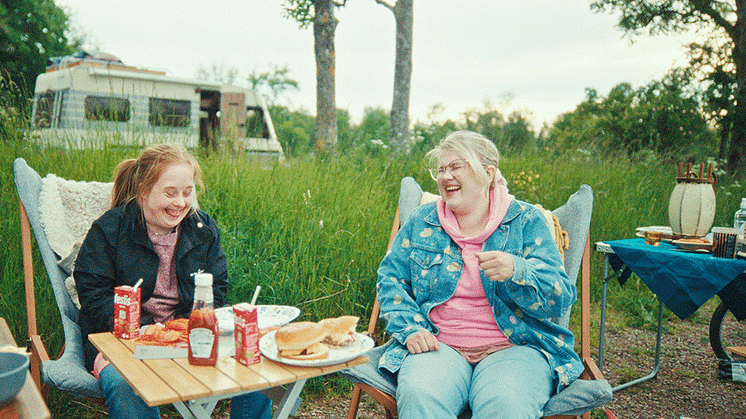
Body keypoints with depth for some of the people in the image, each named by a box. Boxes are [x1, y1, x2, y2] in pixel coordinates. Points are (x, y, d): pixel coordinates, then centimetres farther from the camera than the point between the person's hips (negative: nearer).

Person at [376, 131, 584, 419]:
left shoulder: (526, 220, 5)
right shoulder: (421, 222, 13)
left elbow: (560, 299, -3)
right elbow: (391, 277, 13)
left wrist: (516, 271, -24)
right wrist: (409, 329, -4)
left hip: (515, 347, -1)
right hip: (439, 345, 1)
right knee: (418, 396, -32)